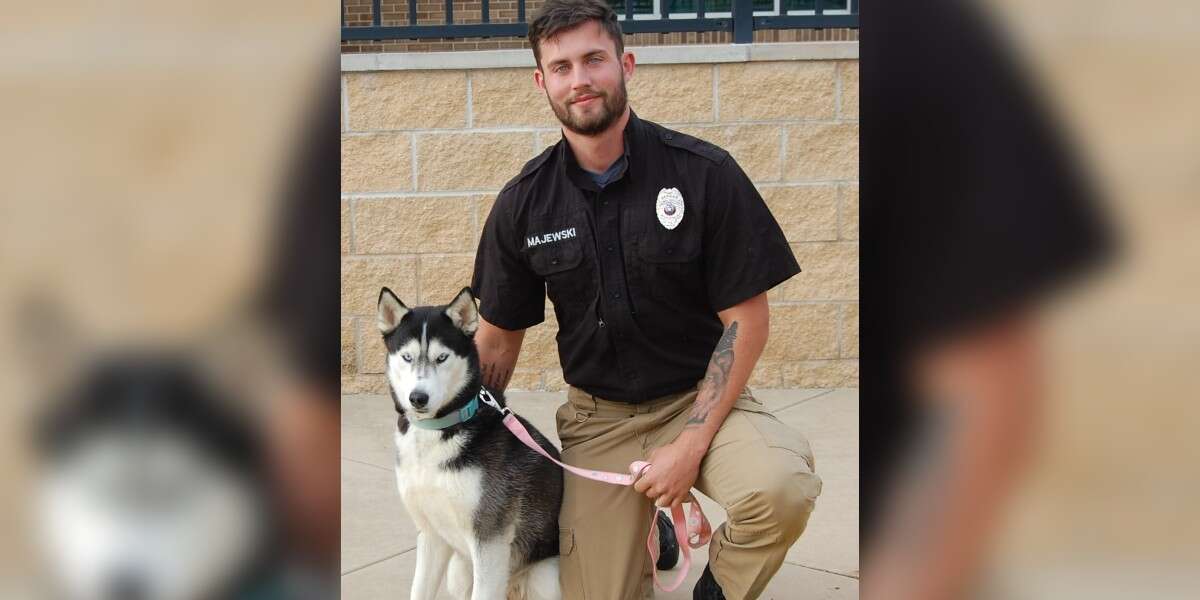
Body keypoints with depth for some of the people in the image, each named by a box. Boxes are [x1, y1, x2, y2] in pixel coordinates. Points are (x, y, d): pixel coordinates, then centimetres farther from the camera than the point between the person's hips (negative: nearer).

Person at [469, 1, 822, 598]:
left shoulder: (704, 173, -13)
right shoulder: (522, 205, -4)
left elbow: (745, 320, -10)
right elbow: (498, 339, 7)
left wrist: (691, 445, -17)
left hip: (701, 398, -2)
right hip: (597, 416, 3)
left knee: (780, 489, -33)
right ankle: (649, 524, 28)